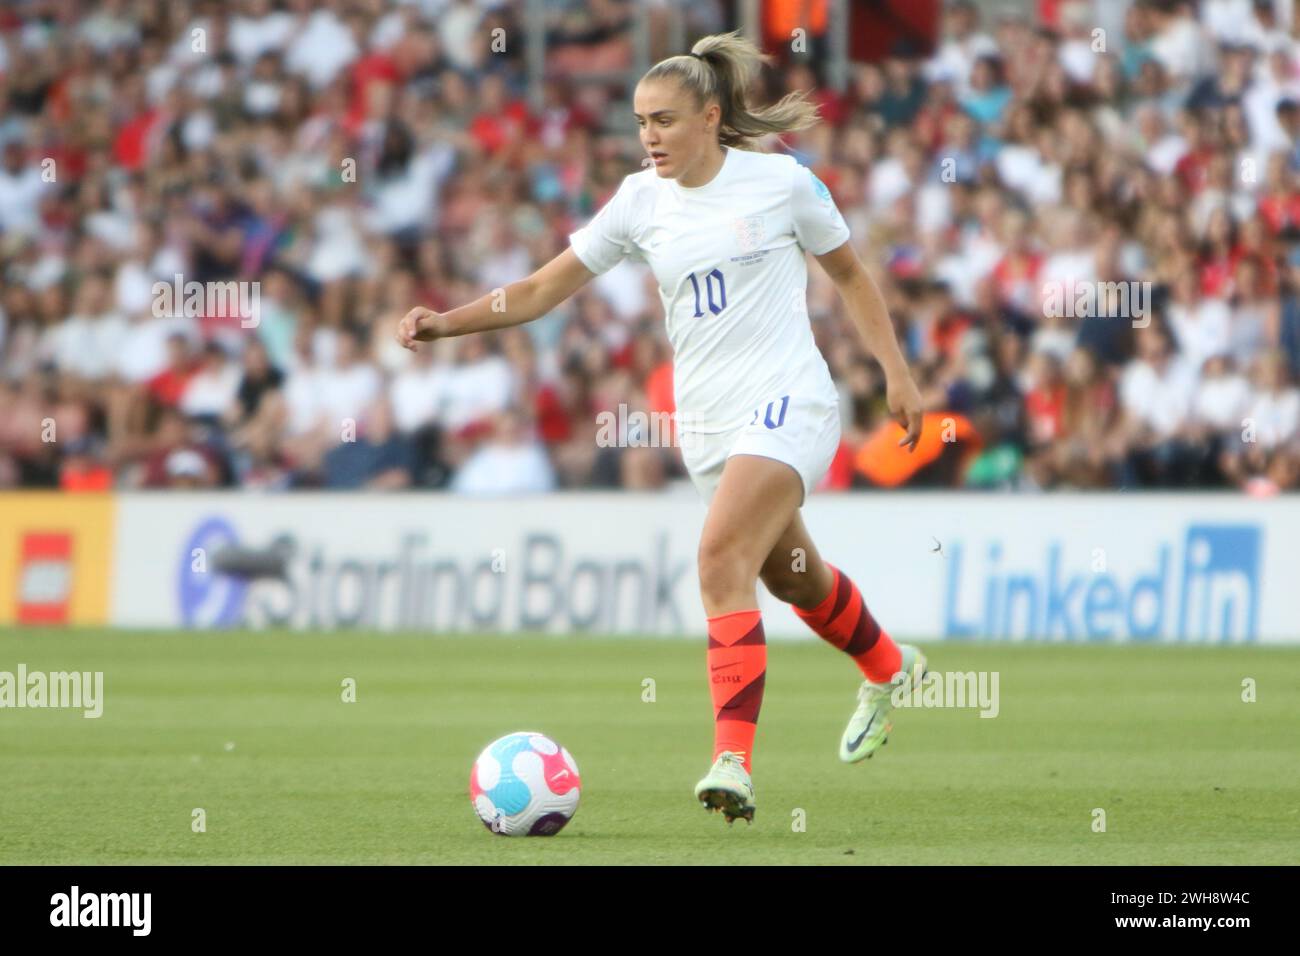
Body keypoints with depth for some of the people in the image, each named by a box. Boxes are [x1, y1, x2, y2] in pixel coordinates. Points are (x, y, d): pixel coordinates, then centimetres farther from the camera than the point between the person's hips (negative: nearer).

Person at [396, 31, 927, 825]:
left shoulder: (782, 182, -5)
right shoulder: (641, 202, 4)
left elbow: (851, 274, 9)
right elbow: (542, 291, 5)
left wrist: (897, 372, 7)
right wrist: (446, 322, -6)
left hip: (787, 401, -5)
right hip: (706, 420, 5)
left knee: (722, 557, -25)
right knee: (790, 575, 19)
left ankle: (734, 761, -31)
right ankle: (888, 669, 52)